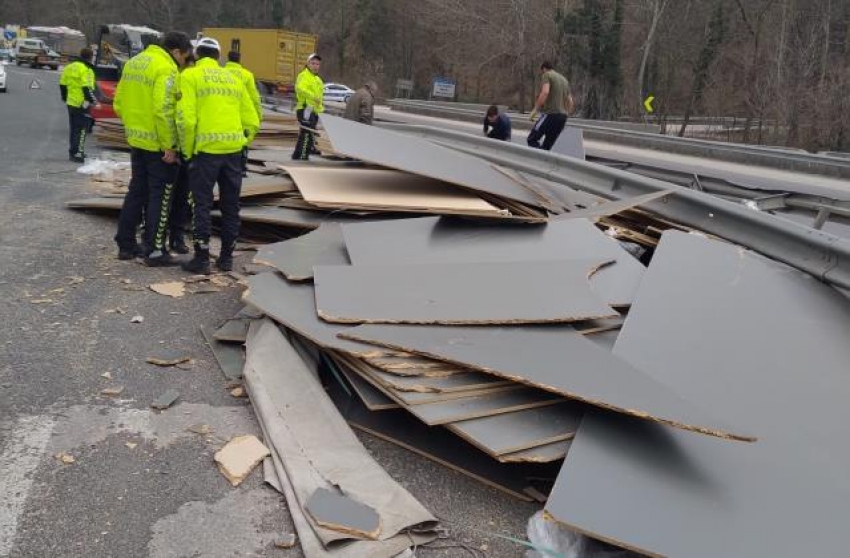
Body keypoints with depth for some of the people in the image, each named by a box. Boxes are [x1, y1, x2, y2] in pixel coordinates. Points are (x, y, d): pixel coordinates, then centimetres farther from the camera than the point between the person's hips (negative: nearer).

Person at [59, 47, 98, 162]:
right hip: (82, 104, -8)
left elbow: (62, 85, 17)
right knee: (82, 129, -5)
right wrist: (93, 101, -16)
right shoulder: (86, 70, -15)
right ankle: (77, 153, -8)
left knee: (74, 128, 18)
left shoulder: (69, 67, 13)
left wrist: (65, 98, 28)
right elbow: (87, 88, -22)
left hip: (71, 103, 8)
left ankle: (73, 151, 25)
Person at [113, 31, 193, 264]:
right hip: (159, 145, -8)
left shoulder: (133, 63, 12)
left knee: (137, 191, 17)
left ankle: (126, 244, 24)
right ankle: (155, 251, 4)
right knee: (160, 195, 1)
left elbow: (118, 103, 14)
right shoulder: (166, 69, -16)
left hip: (136, 140, 8)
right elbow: (163, 110, -24)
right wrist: (169, 146, -20)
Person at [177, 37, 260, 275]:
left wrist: (187, 150, 0)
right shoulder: (233, 78, 16)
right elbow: (252, 121, 11)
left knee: (202, 204, 4)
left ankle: (202, 258, 6)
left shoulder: (191, 75, 2)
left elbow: (186, 118, -10)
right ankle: (226, 257, 20)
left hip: (206, 148, -4)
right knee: (230, 205, 13)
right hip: (234, 149, 4)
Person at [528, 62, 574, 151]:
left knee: (532, 139, -5)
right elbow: (571, 103, 21)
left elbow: (545, 92, -17)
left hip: (550, 113, -8)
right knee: (547, 146, 11)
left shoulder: (547, 75, 2)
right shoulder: (564, 79, 25)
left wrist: (535, 110, -15)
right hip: (562, 116, 8)